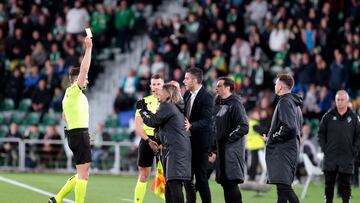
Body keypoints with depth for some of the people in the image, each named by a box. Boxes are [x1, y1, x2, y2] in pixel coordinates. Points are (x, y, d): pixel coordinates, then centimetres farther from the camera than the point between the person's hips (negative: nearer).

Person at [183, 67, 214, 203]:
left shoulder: (206, 97, -14)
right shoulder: (187, 95, 10)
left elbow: (206, 120, -24)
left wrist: (191, 126, -38)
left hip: (200, 142, -8)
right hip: (188, 140, 8)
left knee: (201, 178, -4)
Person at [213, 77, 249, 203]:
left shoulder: (235, 104, -10)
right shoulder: (218, 105, 15)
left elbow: (244, 127, -15)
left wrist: (230, 137, -14)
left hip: (233, 149, -8)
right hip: (221, 149, 8)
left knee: (231, 183, -14)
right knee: (225, 183, 7)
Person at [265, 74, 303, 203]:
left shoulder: (284, 102, -12)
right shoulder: (295, 103, 19)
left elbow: (289, 126, -24)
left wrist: (273, 137, -11)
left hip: (282, 150, -10)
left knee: (284, 186, -16)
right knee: (283, 187, 10)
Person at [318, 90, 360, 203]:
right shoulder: (328, 116, 4)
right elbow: (321, 133, 9)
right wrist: (324, 148, 0)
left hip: (347, 158, -1)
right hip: (330, 157, 1)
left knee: (345, 184, 2)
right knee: (329, 183, 4)